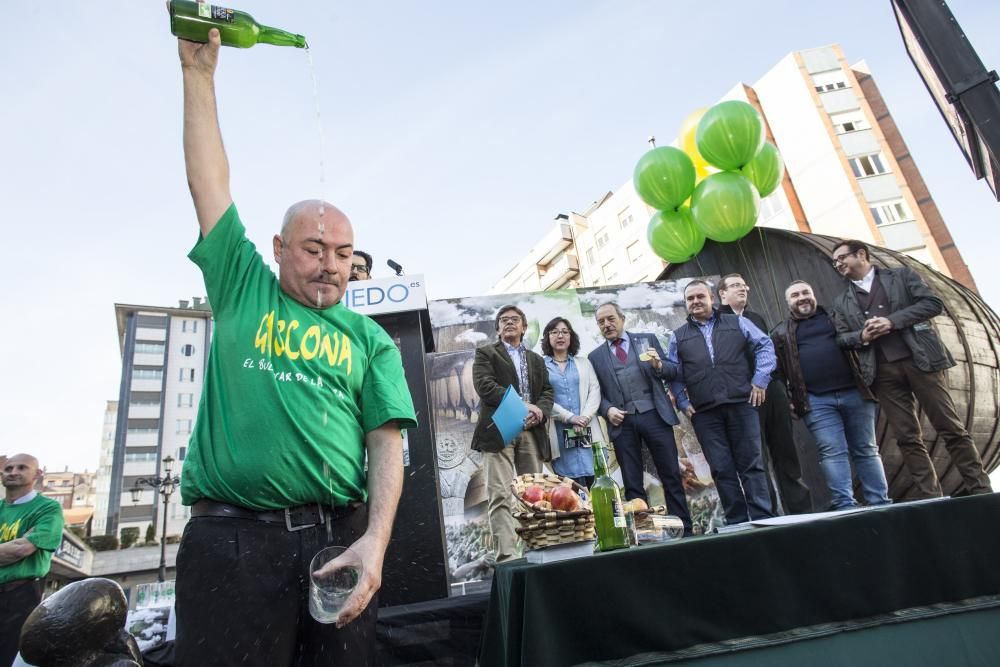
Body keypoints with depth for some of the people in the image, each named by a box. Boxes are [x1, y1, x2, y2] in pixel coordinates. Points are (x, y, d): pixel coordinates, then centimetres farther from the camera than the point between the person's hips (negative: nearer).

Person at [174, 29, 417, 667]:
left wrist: (375, 541, -12)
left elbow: (388, 444, 1)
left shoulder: (370, 340, 8)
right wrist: (199, 70, 10)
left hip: (341, 538, 1)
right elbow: (210, 182, 9)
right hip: (230, 540, -1)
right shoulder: (243, 290, 10)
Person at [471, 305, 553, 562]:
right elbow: (484, 385, -5)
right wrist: (522, 405, -10)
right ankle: (507, 556, -13)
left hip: (531, 432, 4)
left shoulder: (536, 360, 26)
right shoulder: (485, 352, 11)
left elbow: (547, 392, 15)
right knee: (500, 496, -11)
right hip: (498, 431, -4)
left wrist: (539, 411, -8)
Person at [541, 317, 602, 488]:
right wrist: (570, 417, -12)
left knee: (595, 481, -3)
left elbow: (595, 391, 7)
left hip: (587, 430, 3)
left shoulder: (584, 363, 17)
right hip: (559, 433, -2)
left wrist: (585, 417, -9)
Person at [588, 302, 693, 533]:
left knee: (671, 476, 3)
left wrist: (659, 365, -13)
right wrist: (607, 409, -10)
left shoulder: (647, 339, 10)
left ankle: (684, 529, 14)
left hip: (654, 415, 0)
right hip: (622, 422, 1)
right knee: (632, 484, 4)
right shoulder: (595, 356, 12)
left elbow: (673, 371, 8)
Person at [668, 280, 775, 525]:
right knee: (722, 469, 2)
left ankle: (762, 520, 8)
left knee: (751, 464, 1)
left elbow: (765, 346, 7)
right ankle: (737, 523, 10)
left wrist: (760, 380, -4)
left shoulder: (737, 323, 12)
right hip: (704, 413, 1)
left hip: (741, 404, -1)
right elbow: (674, 375, 12)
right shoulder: (678, 337, 13)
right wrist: (683, 403, 1)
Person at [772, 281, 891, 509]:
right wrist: (794, 398, 1)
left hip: (854, 392, 2)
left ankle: (880, 503, 11)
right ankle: (844, 504, -8)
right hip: (817, 401, -1)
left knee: (866, 450, 6)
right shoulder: (782, 333, 12)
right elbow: (778, 369, 9)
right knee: (833, 452, -8)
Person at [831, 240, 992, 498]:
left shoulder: (901, 275, 8)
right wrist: (862, 336, -8)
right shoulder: (842, 302, 15)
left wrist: (893, 320, -13)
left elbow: (933, 303, -2)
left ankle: (980, 489, 9)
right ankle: (930, 497, 6)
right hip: (883, 371, 3)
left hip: (920, 359, -2)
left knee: (951, 428, -1)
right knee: (907, 438, 1)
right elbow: (841, 338, 12)